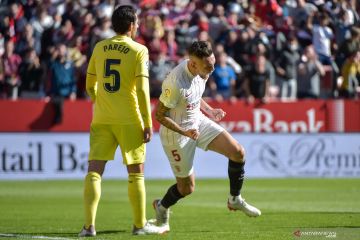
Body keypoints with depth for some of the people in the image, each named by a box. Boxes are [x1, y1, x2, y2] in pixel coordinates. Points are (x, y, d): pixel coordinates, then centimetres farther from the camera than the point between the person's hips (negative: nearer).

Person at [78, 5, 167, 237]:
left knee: (94, 171, 0)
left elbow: (90, 86, 14)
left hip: (101, 120, 3)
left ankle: (89, 225, -10)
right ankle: (140, 224, 15)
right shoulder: (139, 50, -6)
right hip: (129, 120, -3)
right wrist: (148, 124, -7)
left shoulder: (99, 48, 7)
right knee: (136, 173, 10)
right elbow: (142, 89, -12)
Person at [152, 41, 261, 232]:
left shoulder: (201, 71, -9)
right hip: (176, 133, -7)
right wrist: (185, 132, -29)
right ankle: (162, 207, 35)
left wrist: (209, 111, 3)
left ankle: (235, 200, 14)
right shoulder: (176, 84, -34)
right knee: (187, 188, 3)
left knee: (238, 152, -6)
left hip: (198, 122, 7)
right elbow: (159, 114, -23)